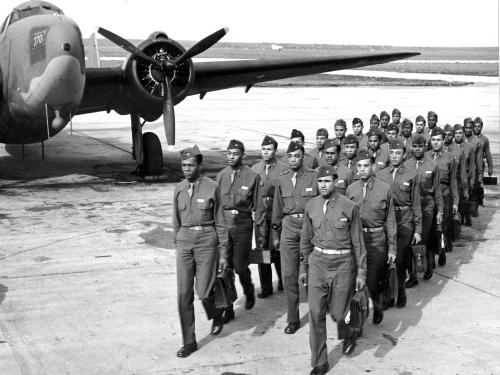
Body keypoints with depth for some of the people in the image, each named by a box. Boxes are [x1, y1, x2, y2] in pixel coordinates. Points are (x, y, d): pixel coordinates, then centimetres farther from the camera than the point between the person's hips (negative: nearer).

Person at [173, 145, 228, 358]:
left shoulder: (211, 188, -6)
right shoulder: (179, 189, 5)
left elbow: (220, 222, -2)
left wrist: (223, 253, -2)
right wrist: (177, 245, 19)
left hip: (206, 240, -4)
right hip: (185, 240, 4)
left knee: (203, 291, -5)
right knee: (184, 294, 0)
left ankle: (216, 316, 31)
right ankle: (189, 342, 12)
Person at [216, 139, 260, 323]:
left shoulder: (252, 177, -3)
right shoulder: (221, 176, 6)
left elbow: (258, 206, -1)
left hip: (242, 225, -3)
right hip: (223, 223, 3)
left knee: (240, 266, -2)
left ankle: (249, 291, 32)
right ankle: (228, 309, 13)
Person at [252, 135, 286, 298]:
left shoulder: (283, 169, 0)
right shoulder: (254, 169, 12)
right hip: (259, 215, 4)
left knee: (277, 250, -3)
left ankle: (283, 280, 22)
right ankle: (265, 287, 12)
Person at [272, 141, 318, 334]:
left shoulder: (314, 177, -3)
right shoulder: (282, 179, 9)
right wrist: (276, 234, 16)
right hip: (289, 228, 3)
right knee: (288, 274, 0)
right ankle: (293, 319, 8)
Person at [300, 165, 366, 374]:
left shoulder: (349, 207, -8)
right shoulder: (311, 206, 3)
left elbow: (357, 242, -3)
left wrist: (361, 272, -3)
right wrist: (303, 268, 14)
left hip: (342, 263, -3)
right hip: (318, 262, 3)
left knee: (336, 312, 4)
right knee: (316, 314, -1)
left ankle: (348, 335, 40)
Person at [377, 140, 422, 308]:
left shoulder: (411, 176, 1)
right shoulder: (380, 175, 7)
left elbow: (416, 204, 3)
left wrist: (418, 230, 1)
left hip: (404, 221, -2)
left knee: (399, 260, -4)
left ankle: (400, 293, 14)